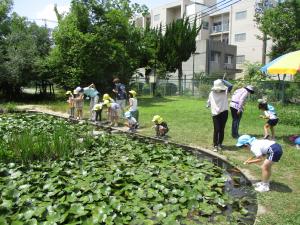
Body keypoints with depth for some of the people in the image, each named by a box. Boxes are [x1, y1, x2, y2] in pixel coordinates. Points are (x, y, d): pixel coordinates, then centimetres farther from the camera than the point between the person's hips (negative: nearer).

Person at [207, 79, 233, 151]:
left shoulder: (225, 92, 1)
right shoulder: (212, 93, 3)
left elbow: (230, 86, -14)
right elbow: (209, 101, 19)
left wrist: (223, 81, -7)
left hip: (224, 113, 1)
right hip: (215, 114, -1)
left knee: (222, 129, 8)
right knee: (216, 130, -6)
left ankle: (220, 144, 22)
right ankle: (215, 145, 2)